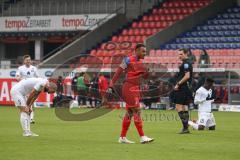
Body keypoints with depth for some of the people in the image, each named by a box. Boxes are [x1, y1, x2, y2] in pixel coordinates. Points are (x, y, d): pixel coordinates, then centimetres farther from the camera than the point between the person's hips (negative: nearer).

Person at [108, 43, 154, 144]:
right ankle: (142, 137, -11)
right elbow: (118, 72, -12)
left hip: (135, 89, 9)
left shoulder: (139, 62, 13)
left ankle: (122, 137, 18)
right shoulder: (128, 60, -11)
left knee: (129, 113, 11)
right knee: (137, 112, -10)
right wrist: (111, 85, -16)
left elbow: (144, 76, 19)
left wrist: (147, 72, -3)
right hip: (129, 88, -9)